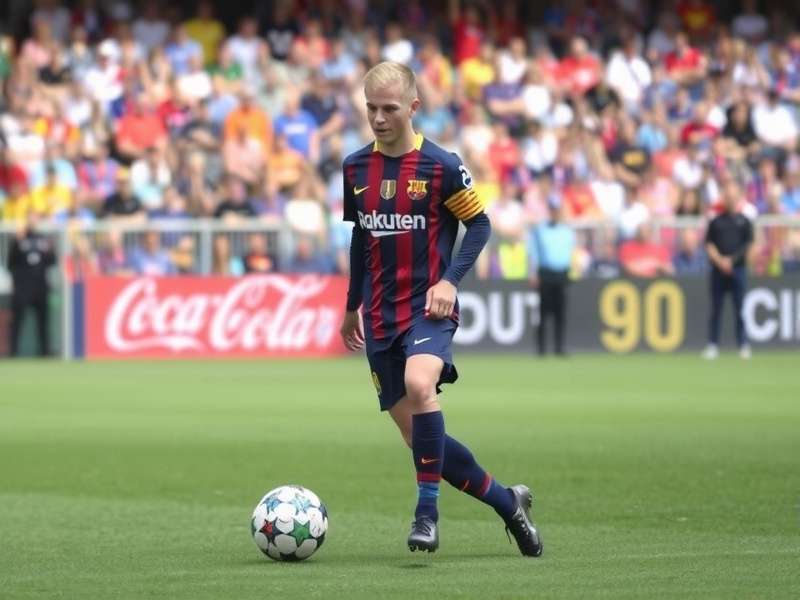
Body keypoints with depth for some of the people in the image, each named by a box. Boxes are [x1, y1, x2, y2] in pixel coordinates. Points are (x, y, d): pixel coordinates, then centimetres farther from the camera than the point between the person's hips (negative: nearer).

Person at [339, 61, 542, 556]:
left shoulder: (441, 166, -7)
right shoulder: (356, 168, 8)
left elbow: (479, 224, 0)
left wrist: (450, 279, -14)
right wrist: (353, 306, 25)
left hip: (428, 308, -5)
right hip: (381, 316, 5)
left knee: (419, 385, -34)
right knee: (416, 434, 1)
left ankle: (427, 510, -24)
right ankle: (507, 502, 19)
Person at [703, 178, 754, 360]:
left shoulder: (744, 221, 8)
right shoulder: (716, 221, 11)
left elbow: (748, 245, 2)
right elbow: (709, 245, 6)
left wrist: (731, 260, -9)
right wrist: (719, 261, -10)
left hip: (738, 268, -1)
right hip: (718, 269, 1)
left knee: (740, 309, -3)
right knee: (715, 309, 1)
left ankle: (743, 345, -1)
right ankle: (712, 345, 2)